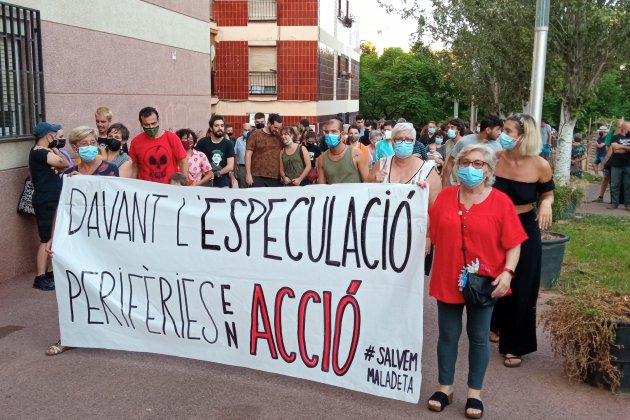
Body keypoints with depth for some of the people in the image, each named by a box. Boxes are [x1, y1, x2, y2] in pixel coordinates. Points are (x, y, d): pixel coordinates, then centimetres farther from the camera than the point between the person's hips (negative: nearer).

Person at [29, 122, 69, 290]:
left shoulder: (43, 152, 16)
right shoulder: (39, 152, -16)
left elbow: (60, 168, 11)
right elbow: (64, 163, -23)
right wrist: (55, 149, -7)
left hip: (51, 200, 10)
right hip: (46, 201, -10)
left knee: (50, 239, 14)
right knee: (46, 240, -9)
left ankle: (45, 273, 22)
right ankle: (40, 279, -6)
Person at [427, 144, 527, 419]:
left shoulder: (501, 201, -6)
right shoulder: (445, 196, 2)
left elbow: (513, 244, -6)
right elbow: (429, 230, 8)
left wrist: (507, 272, -18)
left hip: (483, 282, -2)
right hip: (448, 279, 2)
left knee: (479, 337, 12)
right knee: (448, 335, 12)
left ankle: (475, 392, 27)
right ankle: (444, 387, 28)